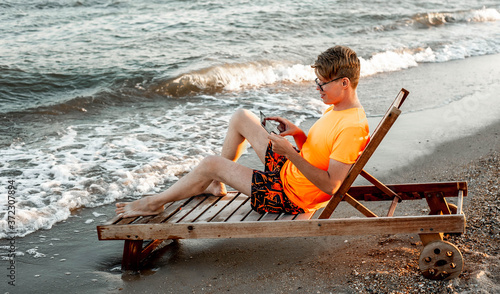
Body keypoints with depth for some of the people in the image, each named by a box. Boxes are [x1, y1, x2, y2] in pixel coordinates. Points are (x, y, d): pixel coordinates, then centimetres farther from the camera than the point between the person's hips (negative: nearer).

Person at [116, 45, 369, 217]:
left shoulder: (351, 128, -28)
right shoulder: (337, 107, 2)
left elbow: (330, 185, -31)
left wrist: (290, 153, -32)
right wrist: (297, 133, -5)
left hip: (291, 196, -10)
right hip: (288, 169, 10)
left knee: (210, 164, -9)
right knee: (241, 117, 14)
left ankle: (154, 203, 14)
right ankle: (215, 184, 26)